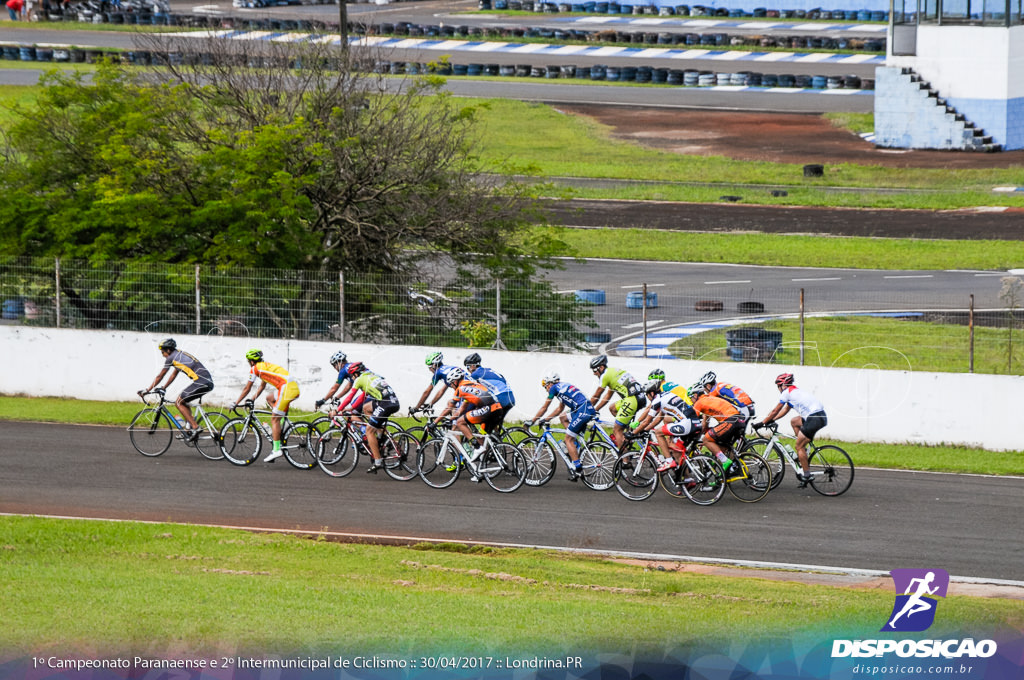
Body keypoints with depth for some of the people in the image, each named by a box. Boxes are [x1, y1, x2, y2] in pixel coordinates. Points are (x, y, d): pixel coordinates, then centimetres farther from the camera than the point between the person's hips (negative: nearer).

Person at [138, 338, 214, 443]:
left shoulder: (171, 358, -2)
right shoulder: (179, 355, 25)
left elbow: (159, 376, 5)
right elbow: (174, 374, 36)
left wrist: (147, 390, 13)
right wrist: (163, 388, 42)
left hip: (201, 382, -9)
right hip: (208, 382, 9)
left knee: (179, 402, -2)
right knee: (182, 402, 22)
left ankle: (195, 428, -10)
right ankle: (191, 428, 15)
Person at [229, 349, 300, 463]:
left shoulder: (255, 368, 6)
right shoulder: (265, 366, 30)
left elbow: (247, 389, 10)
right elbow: (262, 387, 40)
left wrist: (236, 403, 19)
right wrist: (252, 400, 45)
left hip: (286, 388, -9)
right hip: (295, 387, 9)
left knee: (274, 419, -6)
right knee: (270, 399, 30)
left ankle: (277, 450, -11)